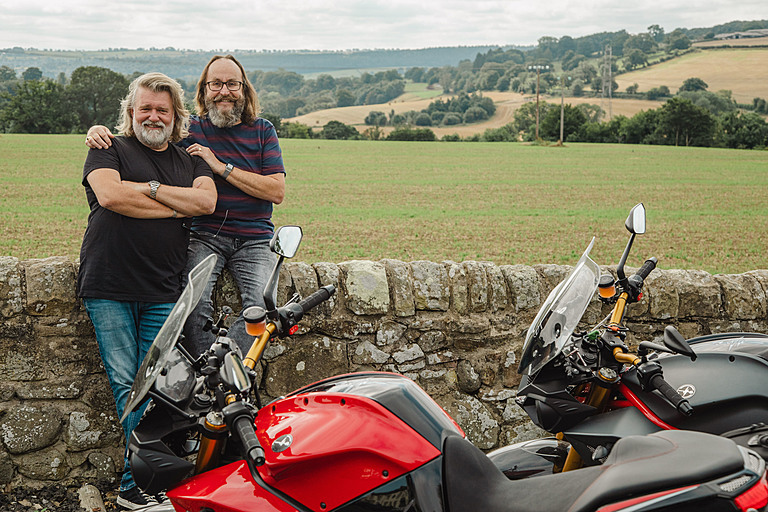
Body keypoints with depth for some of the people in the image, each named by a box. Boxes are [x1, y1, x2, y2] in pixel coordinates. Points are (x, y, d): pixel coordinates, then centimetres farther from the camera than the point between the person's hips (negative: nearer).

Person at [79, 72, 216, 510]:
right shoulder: (109, 151, 9)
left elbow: (206, 201, -1)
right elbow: (109, 194, -12)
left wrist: (149, 187, -6)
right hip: (109, 288, -2)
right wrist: (176, 206, -5)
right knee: (126, 385, -4)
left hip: (163, 293, 2)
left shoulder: (191, 160, 19)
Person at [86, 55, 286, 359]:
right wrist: (100, 131, -12)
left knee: (260, 303, -27)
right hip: (204, 236, 0)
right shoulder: (189, 130, 8)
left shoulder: (262, 131, 8)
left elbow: (277, 191, -3)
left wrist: (221, 167, -10)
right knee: (195, 302, -27)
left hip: (254, 240, 0)